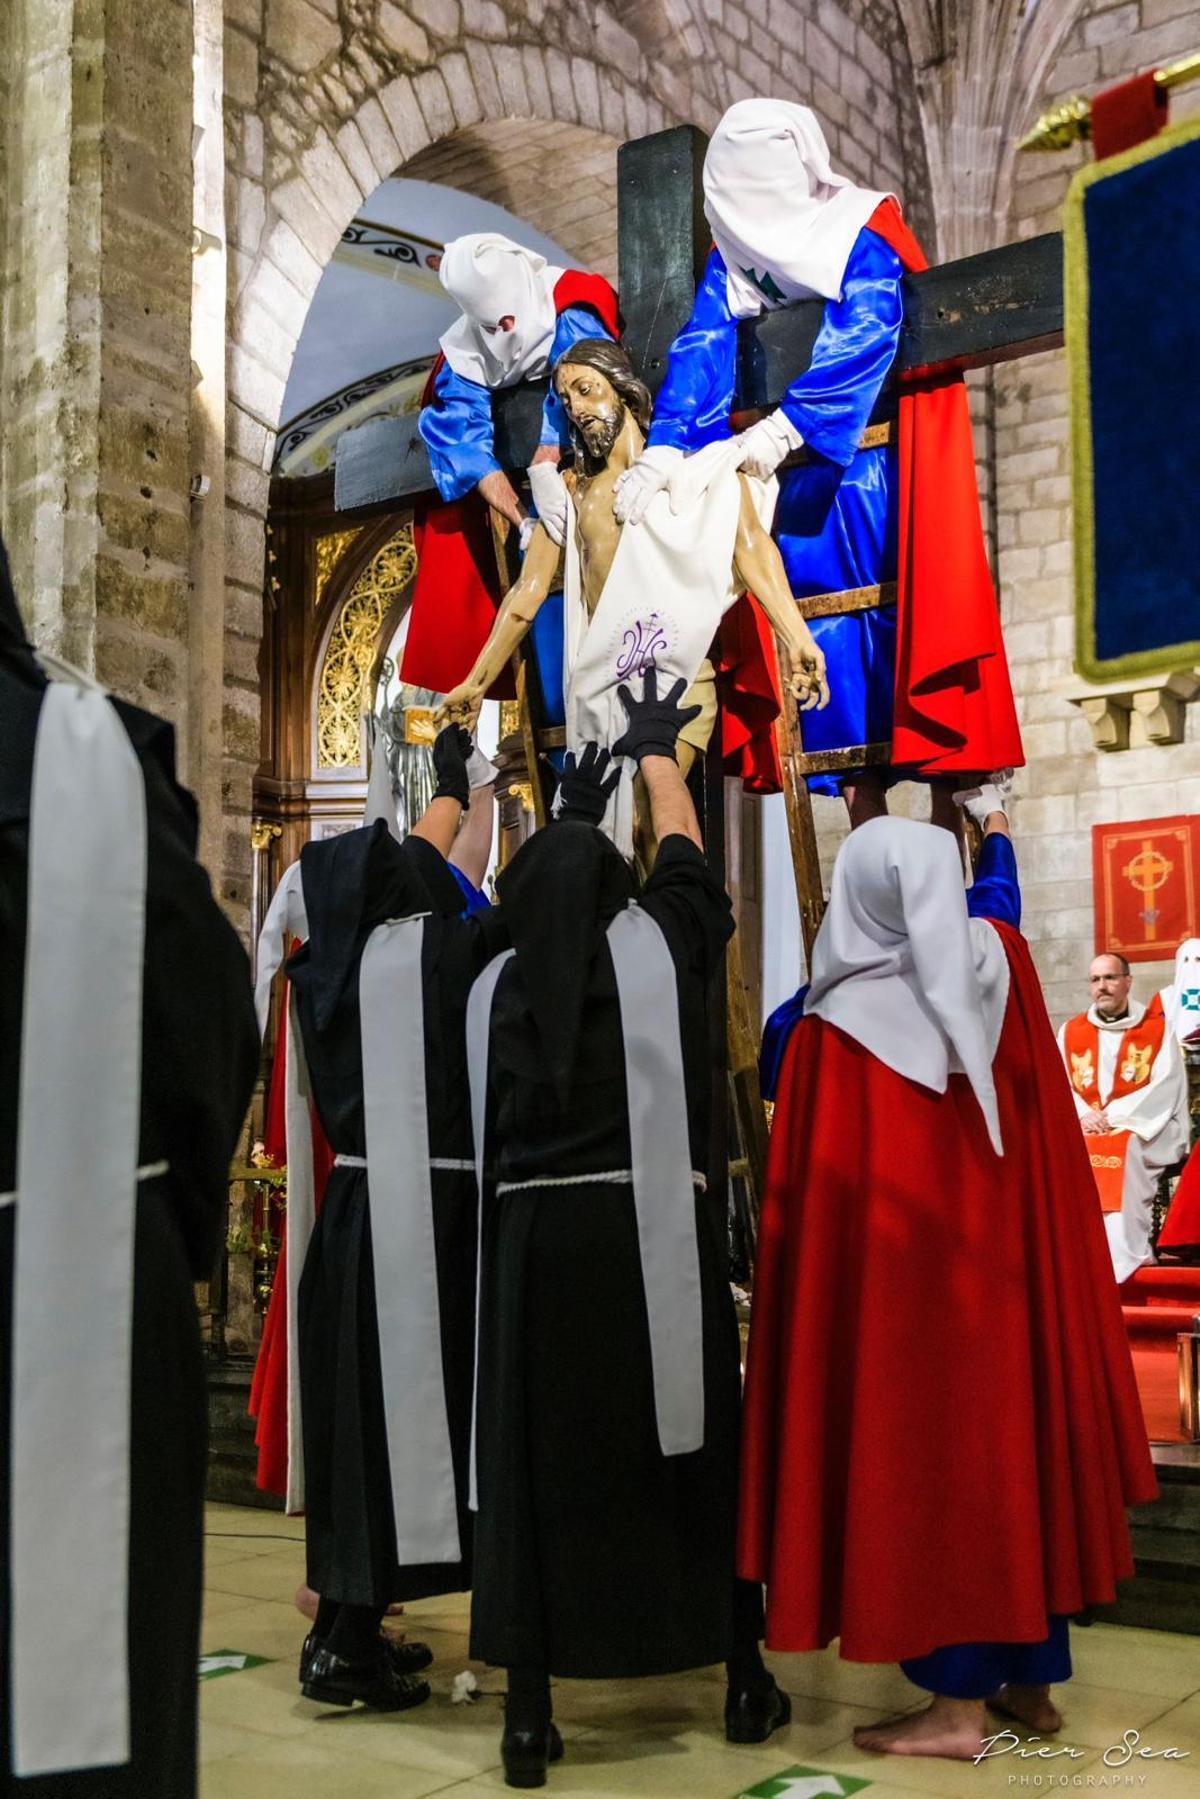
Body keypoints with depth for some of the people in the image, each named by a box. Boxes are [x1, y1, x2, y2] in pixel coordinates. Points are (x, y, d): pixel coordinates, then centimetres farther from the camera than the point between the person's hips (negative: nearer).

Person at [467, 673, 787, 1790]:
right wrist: (656, 749, 37)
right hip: (652, 1232, -1)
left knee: (534, 1465, 6)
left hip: (533, 1237, 1)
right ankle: (745, 1683, 23)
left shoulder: (498, 983, 8)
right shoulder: (654, 944, 2)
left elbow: (542, 897, 30)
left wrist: (571, 817, 41)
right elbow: (683, 853, 20)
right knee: (697, 1448, 11)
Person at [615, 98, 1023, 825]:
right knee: (827, 625, -2)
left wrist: (787, 427, -34)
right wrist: (667, 447, -24)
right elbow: (702, 352, -6)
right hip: (788, 474, 3)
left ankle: (954, 820, -7)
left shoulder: (864, 230, -2)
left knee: (912, 607, -8)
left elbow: (862, 336, -19)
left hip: (876, 462, -3)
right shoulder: (731, 255, 10)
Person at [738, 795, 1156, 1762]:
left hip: (894, 1280, -5)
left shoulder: (838, 1023, -14)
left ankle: (960, 1705, 7)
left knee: (925, 1450, 1)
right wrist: (997, 831, 40)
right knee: (1007, 1434, 14)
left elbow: (807, 1194, -9)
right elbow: (999, 899, 23)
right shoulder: (1000, 966, -3)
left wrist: (796, 1295, 4)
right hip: (1004, 1267, 5)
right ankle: (1031, 1675, 24)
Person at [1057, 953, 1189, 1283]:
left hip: (1146, 1129, -3)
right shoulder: (1070, 1032, 14)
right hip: (1085, 1129, 3)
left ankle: (1123, 1263, -35)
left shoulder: (1158, 1029, 3)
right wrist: (1082, 1114, -16)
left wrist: (1114, 1116, -17)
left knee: (1122, 1148, -36)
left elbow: (1165, 1090, -7)